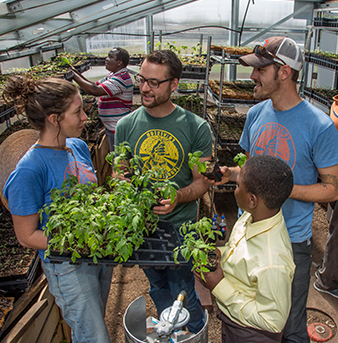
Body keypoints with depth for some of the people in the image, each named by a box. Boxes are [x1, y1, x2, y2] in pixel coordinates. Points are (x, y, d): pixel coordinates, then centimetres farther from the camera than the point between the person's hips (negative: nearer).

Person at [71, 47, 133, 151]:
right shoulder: (113, 75, 10)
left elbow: (95, 91, -29)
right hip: (110, 126, 10)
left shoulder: (121, 78, -23)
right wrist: (77, 73, 2)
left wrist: (74, 76, -19)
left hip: (118, 129, -10)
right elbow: (95, 85, 14)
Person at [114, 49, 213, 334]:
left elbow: (202, 181, -7)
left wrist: (178, 197, -26)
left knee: (182, 293, 10)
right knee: (158, 288, 23)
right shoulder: (126, 126, -3)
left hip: (180, 225, -3)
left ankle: (197, 333, 42)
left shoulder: (196, 127, -10)